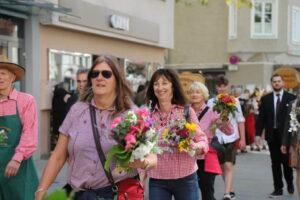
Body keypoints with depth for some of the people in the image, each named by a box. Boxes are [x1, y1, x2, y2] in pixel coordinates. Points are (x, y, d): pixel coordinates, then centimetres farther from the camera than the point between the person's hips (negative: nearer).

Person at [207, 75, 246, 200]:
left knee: (229, 166, -12)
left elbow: (240, 120, 6)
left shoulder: (234, 101, 4)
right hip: (217, 137, 2)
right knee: (222, 166, 10)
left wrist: (242, 139, 3)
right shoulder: (211, 102, 5)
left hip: (231, 137, -2)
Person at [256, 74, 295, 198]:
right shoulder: (265, 99, 7)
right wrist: (258, 134, -2)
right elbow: (261, 117, 6)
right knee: (275, 163, 5)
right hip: (272, 135, 2)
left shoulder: (291, 98, 1)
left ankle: (289, 183, 27)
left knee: (286, 161, 1)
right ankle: (278, 189, 12)